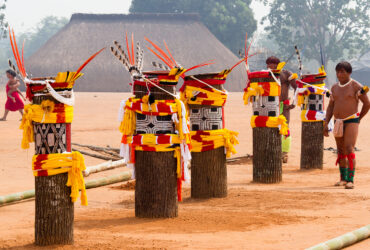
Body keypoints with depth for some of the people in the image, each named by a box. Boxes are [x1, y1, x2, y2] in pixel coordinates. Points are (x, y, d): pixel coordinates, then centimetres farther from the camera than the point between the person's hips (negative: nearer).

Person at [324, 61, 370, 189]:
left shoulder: (356, 86, -7)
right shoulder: (335, 87, 11)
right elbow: (330, 107, 14)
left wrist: (358, 119, 4)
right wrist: (326, 124, 7)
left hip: (351, 121, -6)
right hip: (338, 123, 6)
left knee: (349, 150, -17)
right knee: (341, 152, 13)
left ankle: (350, 180, -18)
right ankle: (343, 179, 25)